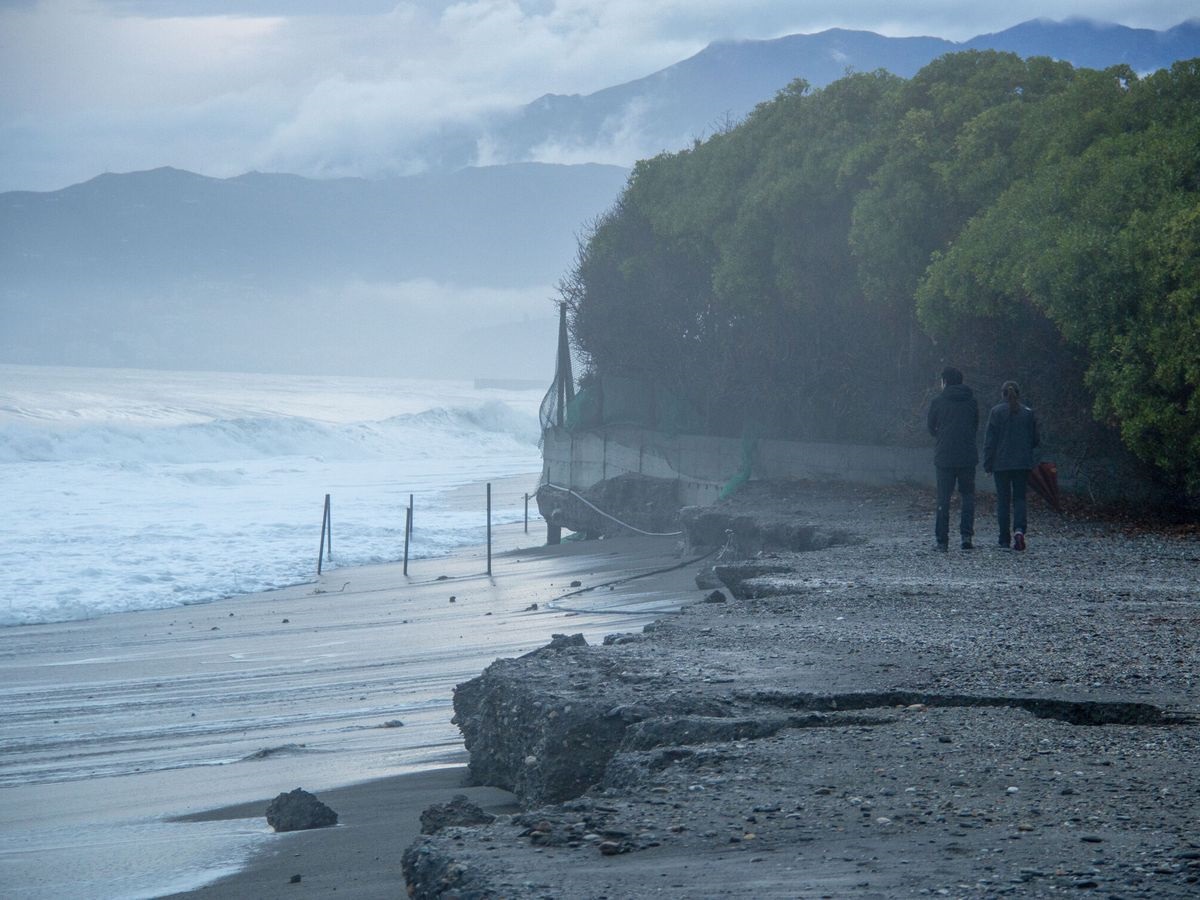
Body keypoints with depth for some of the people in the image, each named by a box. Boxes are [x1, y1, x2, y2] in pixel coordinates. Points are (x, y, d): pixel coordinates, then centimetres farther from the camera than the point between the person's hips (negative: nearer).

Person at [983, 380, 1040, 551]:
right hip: (1023, 463, 2)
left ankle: (1005, 540, 7)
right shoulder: (1028, 413, 2)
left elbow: (990, 440, -6)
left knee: (1003, 500, 6)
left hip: (1001, 463, -2)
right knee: (1019, 498, 7)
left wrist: (987, 464, -1)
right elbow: (1035, 440, 5)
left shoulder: (996, 412, -5)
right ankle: (1019, 529, -18)